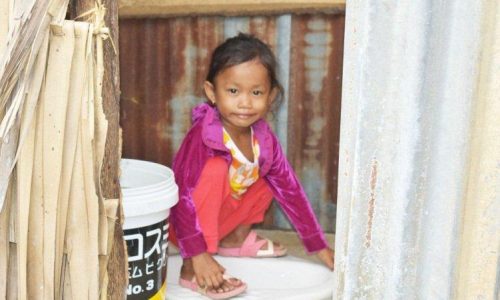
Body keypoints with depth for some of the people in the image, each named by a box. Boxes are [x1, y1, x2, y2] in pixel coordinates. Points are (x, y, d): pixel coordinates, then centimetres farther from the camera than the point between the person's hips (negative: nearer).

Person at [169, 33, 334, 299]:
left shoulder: (263, 139, -10)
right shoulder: (202, 137, -30)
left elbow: (290, 189, -2)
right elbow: (181, 196, -31)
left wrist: (320, 247, 1)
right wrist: (198, 254, -34)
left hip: (220, 219, 6)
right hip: (184, 224, -6)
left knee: (272, 176, 0)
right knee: (216, 168, -32)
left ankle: (235, 239, 9)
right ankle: (190, 270, -25)